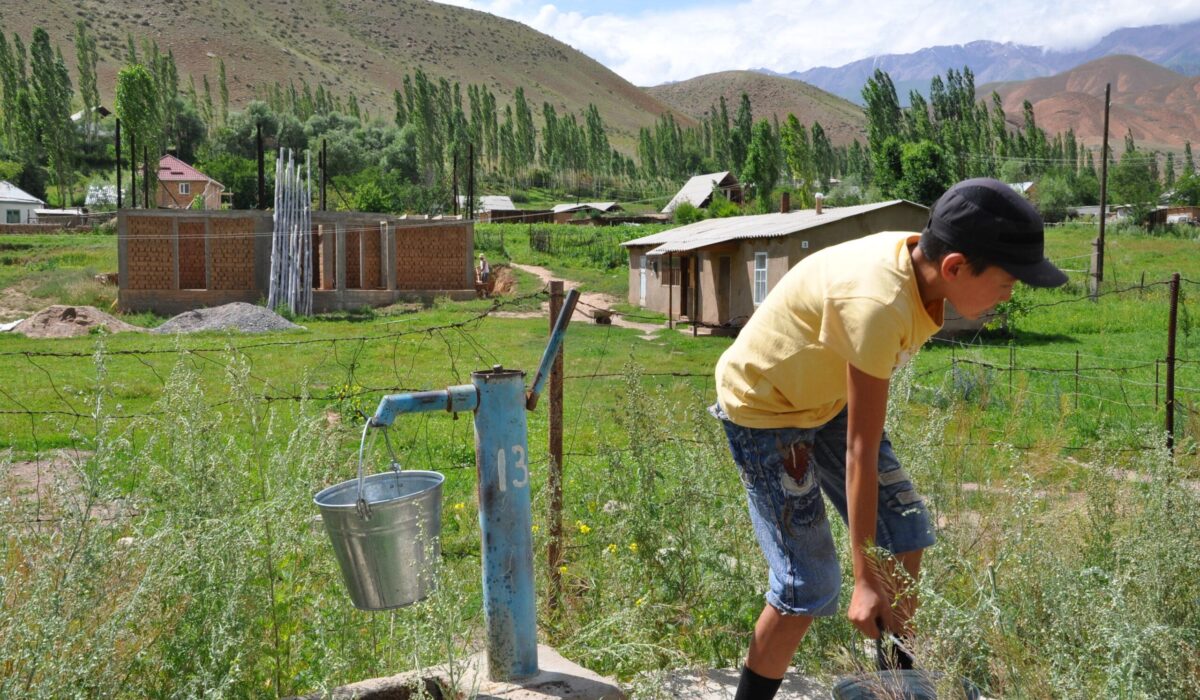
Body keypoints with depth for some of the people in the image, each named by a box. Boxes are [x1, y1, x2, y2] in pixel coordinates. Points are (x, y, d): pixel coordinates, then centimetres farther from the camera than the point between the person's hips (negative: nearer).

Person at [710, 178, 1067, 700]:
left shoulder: (917, 260, -12)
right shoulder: (878, 304, -36)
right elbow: (861, 452, -31)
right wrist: (866, 578, -24)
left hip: (827, 395, 9)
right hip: (763, 410, -8)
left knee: (904, 533, 9)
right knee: (809, 586, -6)